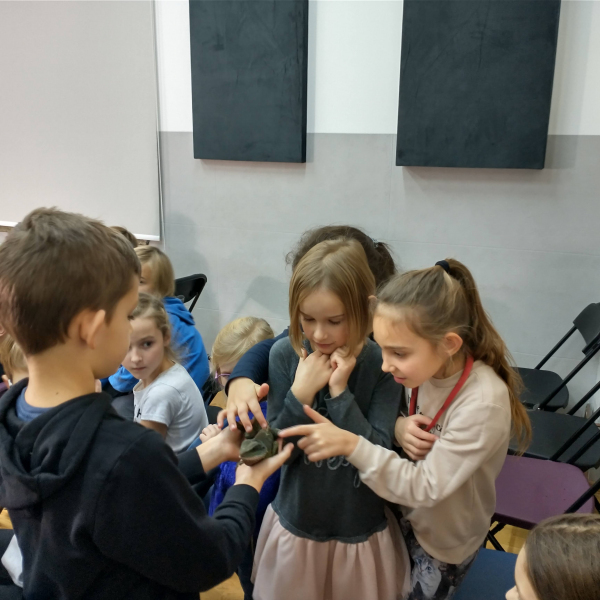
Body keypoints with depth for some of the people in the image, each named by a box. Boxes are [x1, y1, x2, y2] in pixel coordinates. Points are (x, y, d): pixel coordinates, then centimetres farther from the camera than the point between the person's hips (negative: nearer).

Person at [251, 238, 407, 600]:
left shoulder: (383, 364, -17)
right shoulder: (286, 355, -13)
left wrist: (340, 392, -27)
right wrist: (301, 392, -24)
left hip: (361, 532, -1)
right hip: (296, 523, 2)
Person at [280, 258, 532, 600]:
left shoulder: (483, 403, -35)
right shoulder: (426, 364, -19)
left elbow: (426, 487, -31)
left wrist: (351, 445, -41)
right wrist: (399, 427, -25)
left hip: (446, 538, -5)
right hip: (406, 512, 5)